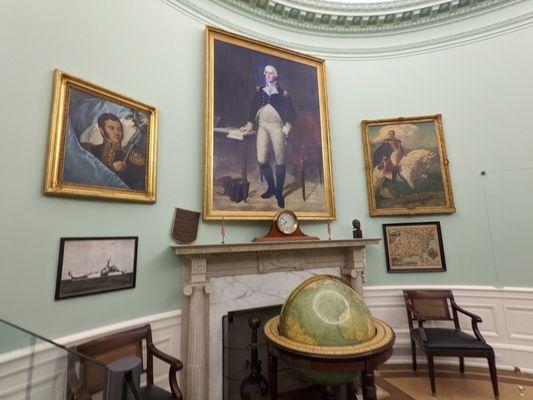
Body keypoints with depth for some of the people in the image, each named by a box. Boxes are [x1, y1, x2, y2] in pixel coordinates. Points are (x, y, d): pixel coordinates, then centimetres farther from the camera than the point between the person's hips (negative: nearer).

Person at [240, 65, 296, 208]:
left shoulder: (282, 92, 7)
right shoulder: (259, 90, 15)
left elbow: (291, 112, 2)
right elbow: (253, 107, 14)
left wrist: (286, 129, -10)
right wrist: (249, 124, 6)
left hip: (276, 126, -2)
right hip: (262, 126, 3)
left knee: (280, 161, -4)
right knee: (261, 160, -5)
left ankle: (279, 192, 10)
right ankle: (271, 187, 16)